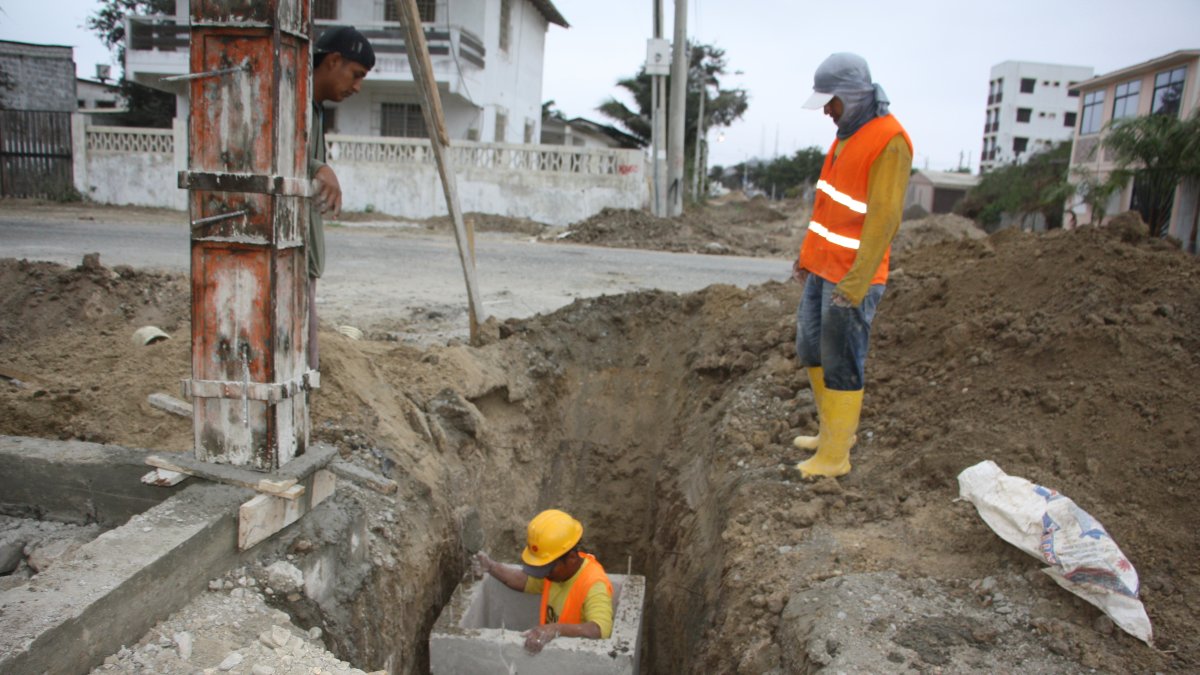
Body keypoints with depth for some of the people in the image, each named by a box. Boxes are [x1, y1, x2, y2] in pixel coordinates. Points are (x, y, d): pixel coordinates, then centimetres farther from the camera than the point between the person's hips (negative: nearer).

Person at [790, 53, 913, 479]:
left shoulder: (890, 141, -18)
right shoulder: (849, 133, 12)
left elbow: (884, 218, -22)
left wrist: (856, 283, -23)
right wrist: (807, 256, 19)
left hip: (851, 280, -9)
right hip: (823, 269, 10)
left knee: (841, 364, 0)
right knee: (810, 349, 17)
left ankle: (835, 456, 14)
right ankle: (833, 429, 34)